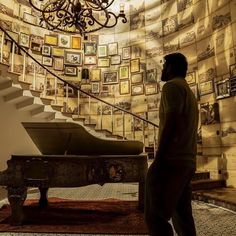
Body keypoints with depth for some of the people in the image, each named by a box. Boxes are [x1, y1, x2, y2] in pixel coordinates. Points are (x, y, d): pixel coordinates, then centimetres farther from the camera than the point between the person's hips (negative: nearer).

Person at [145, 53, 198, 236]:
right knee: (182, 216, 14)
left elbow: (171, 122, -17)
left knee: (155, 216, -8)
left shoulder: (172, 86, -3)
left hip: (172, 161, -10)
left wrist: (158, 158, -18)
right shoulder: (189, 92, 26)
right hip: (187, 162, 10)